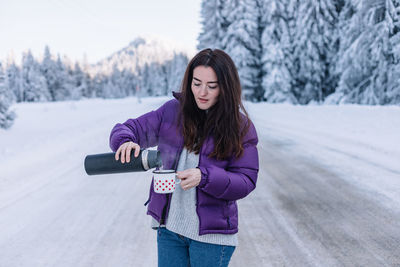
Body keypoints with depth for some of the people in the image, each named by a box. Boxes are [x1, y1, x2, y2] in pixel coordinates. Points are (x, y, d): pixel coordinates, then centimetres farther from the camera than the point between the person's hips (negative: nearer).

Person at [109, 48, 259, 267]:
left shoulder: (240, 127, -6)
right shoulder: (173, 111, 2)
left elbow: (246, 181, -10)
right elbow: (128, 129, 7)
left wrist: (204, 177, -26)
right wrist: (126, 142, -18)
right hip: (170, 226, 3)